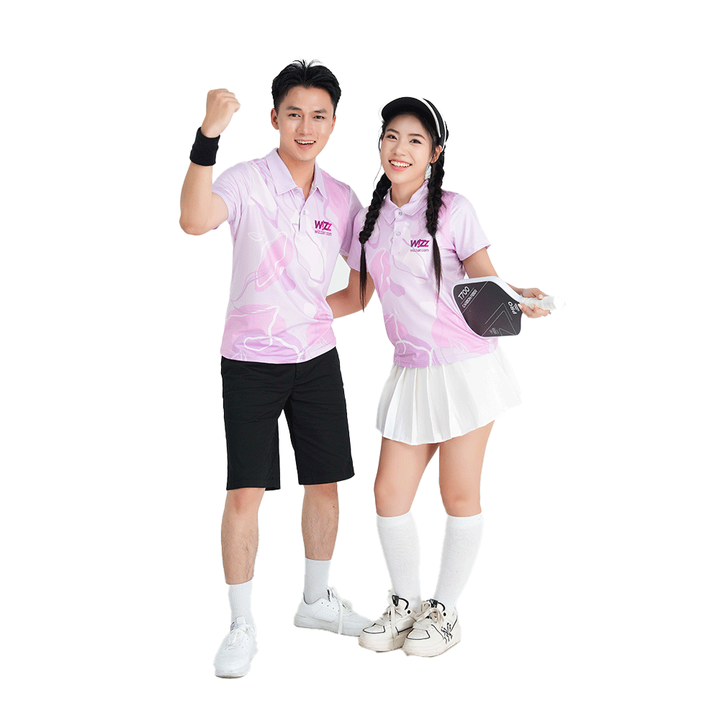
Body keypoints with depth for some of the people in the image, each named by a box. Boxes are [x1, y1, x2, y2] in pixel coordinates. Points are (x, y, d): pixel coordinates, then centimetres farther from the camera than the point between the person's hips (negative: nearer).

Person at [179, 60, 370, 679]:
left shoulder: (342, 200, 5)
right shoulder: (247, 181, -11)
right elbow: (194, 221, -32)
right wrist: (209, 135, -40)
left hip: (317, 357, 5)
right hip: (251, 360, -4)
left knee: (325, 483, 11)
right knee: (245, 493, -5)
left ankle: (317, 600, 32)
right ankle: (242, 626, 10)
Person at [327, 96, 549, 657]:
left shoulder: (453, 211, -5)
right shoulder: (369, 220, 9)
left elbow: (486, 284, -4)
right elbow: (356, 297, 18)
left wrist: (522, 298, -25)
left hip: (465, 368, -5)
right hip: (411, 373, 5)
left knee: (459, 495, 3)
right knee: (389, 492, 4)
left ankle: (445, 610, 21)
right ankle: (405, 601, 26)